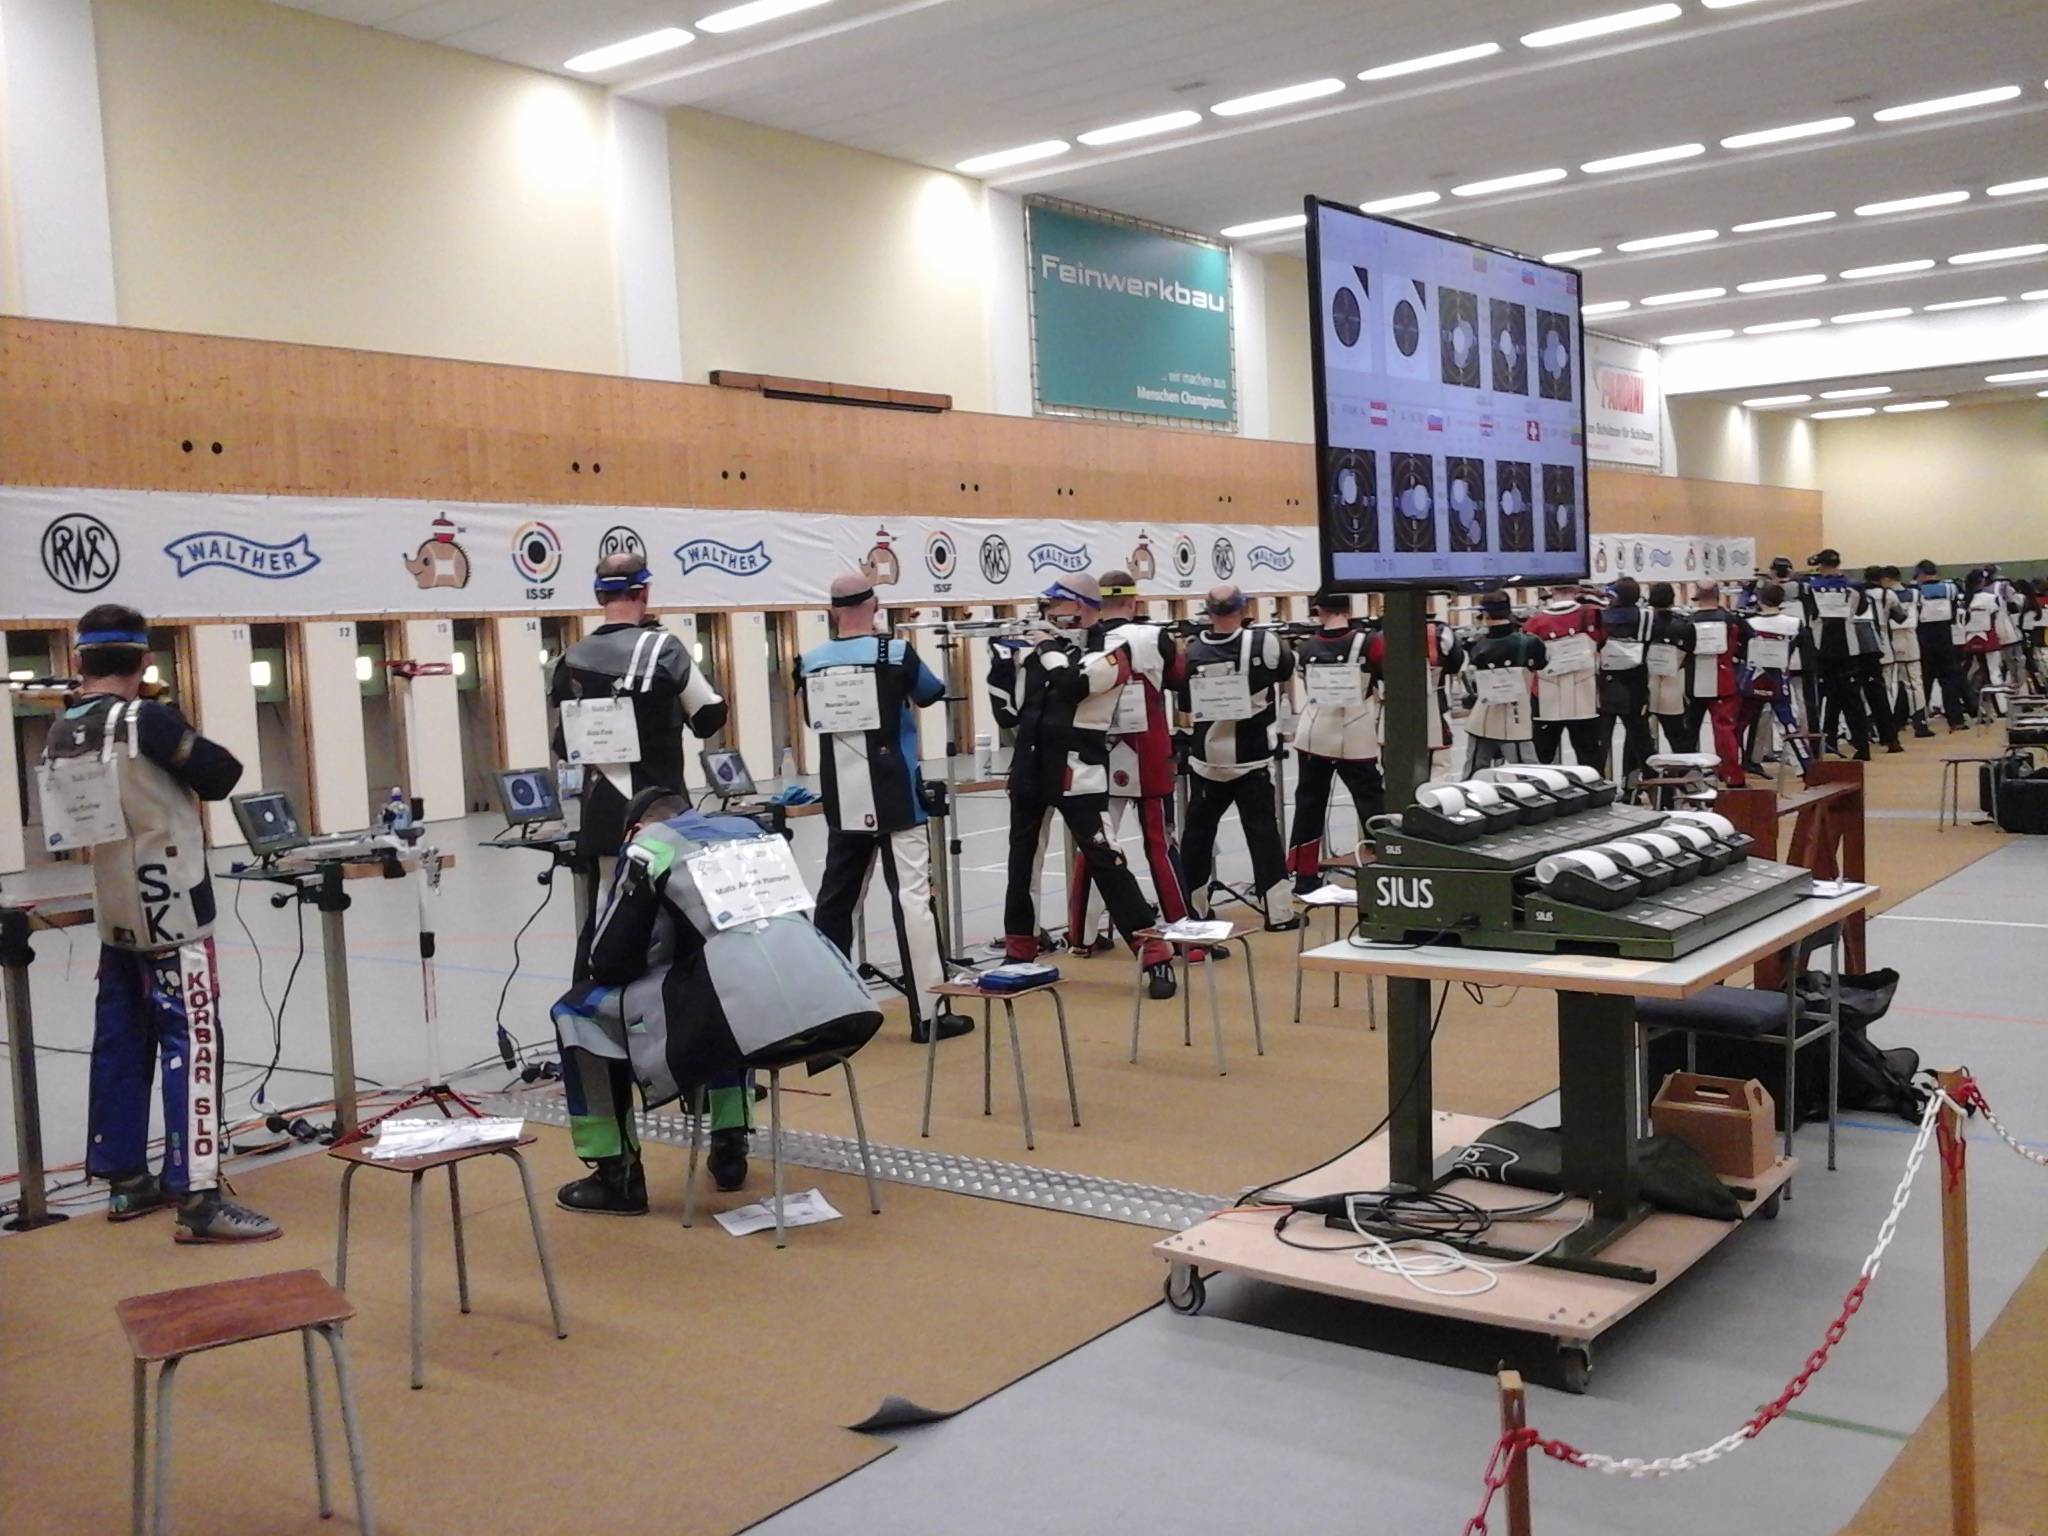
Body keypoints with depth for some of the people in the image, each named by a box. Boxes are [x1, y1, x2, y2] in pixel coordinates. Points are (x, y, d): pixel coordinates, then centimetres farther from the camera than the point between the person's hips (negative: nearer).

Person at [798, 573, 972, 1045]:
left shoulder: (812, 662, 2)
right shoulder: (896, 653, -7)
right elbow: (933, 694, 11)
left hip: (842, 803, 4)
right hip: (895, 800, -4)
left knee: (834, 900, 14)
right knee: (911, 897, -4)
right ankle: (929, 1013, -6)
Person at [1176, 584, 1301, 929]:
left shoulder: (1192, 651, -4)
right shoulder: (1262, 643, -11)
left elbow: (1185, 707, 7)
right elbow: (1287, 668, 10)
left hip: (1205, 761, 3)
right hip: (1251, 760, -3)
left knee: (1198, 831, 14)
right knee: (1262, 832, 1)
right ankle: (1278, 912, 0)